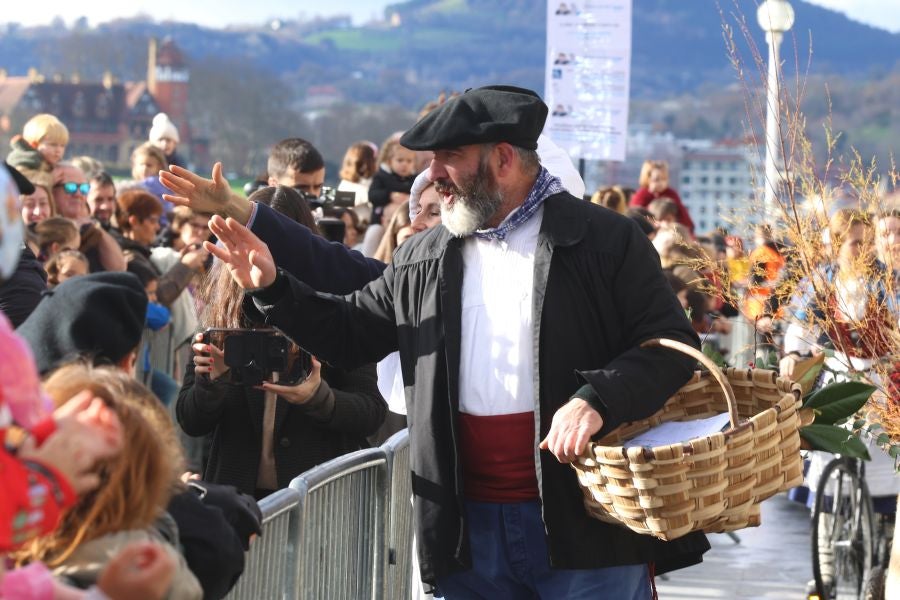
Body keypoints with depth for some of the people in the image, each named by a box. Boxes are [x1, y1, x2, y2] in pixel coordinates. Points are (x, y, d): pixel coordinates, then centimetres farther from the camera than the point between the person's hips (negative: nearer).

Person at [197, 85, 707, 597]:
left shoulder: (603, 240, -2)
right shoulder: (424, 261, 13)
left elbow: (671, 344, -5)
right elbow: (349, 333, 22)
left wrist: (599, 399, -22)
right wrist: (272, 288, 8)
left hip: (584, 524, -5)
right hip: (470, 528, 5)